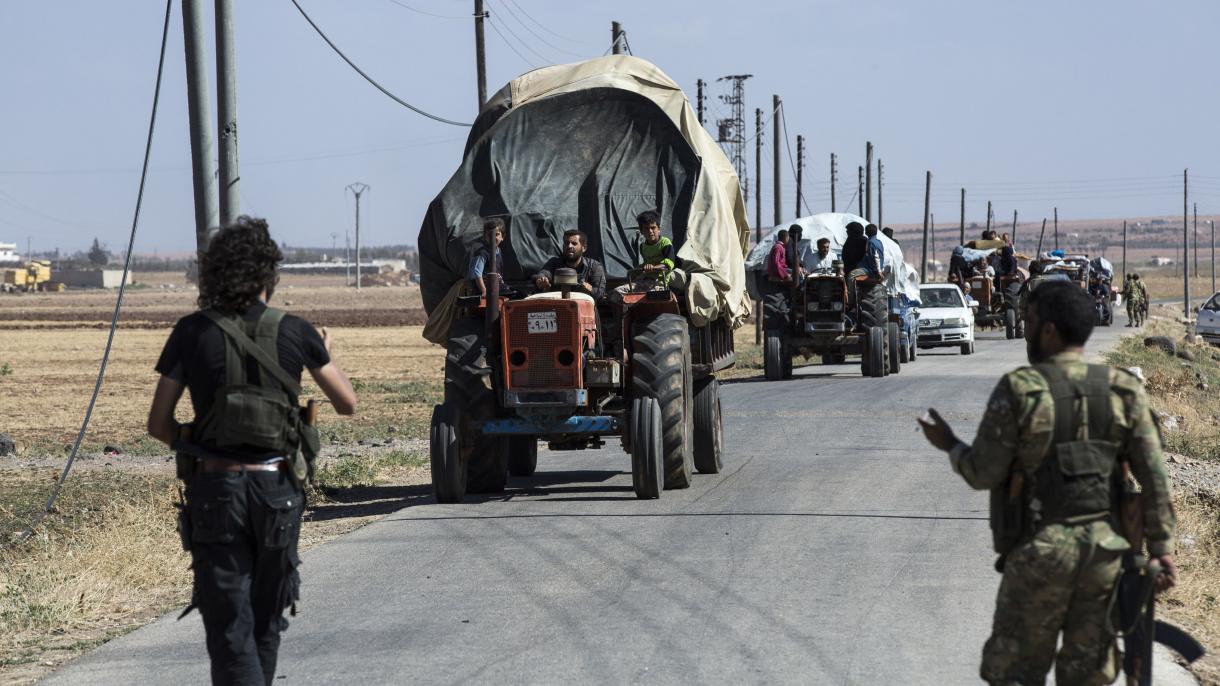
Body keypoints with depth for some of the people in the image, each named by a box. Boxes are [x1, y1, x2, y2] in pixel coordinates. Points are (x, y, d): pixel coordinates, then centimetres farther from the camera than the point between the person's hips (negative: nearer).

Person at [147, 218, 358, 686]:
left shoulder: (193, 334, -4)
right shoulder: (294, 333, -2)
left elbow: (158, 425, -2)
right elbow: (347, 404, 11)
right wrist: (327, 354, 30)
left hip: (215, 489, -1)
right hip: (277, 487, 1)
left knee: (229, 625, -1)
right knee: (266, 620, 19)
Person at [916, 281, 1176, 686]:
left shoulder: (1017, 391, -10)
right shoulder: (1124, 391, 1)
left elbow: (983, 474, -8)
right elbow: (1154, 475, -2)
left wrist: (949, 446, 11)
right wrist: (1162, 549, 1)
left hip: (1040, 552, -4)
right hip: (1104, 550, 4)